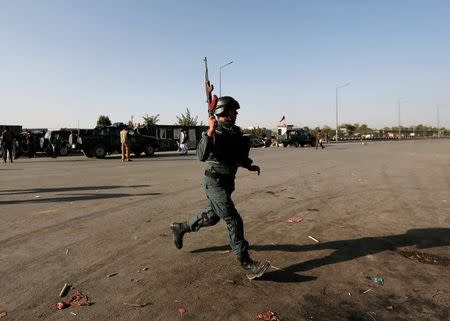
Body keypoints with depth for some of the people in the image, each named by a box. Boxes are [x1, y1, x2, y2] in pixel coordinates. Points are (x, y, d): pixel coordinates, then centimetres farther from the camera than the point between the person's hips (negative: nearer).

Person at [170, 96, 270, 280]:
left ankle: (180, 228, 42)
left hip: (226, 181, 9)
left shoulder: (233, 131, 9)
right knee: (234, 221, -9)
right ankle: (247, 265, -1)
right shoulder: (214, 132, -17)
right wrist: (211, 131, -38)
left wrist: (249, 166, 17)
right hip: (215, 183, -9)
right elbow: (202, 156, -32)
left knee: (212, 217, 22)